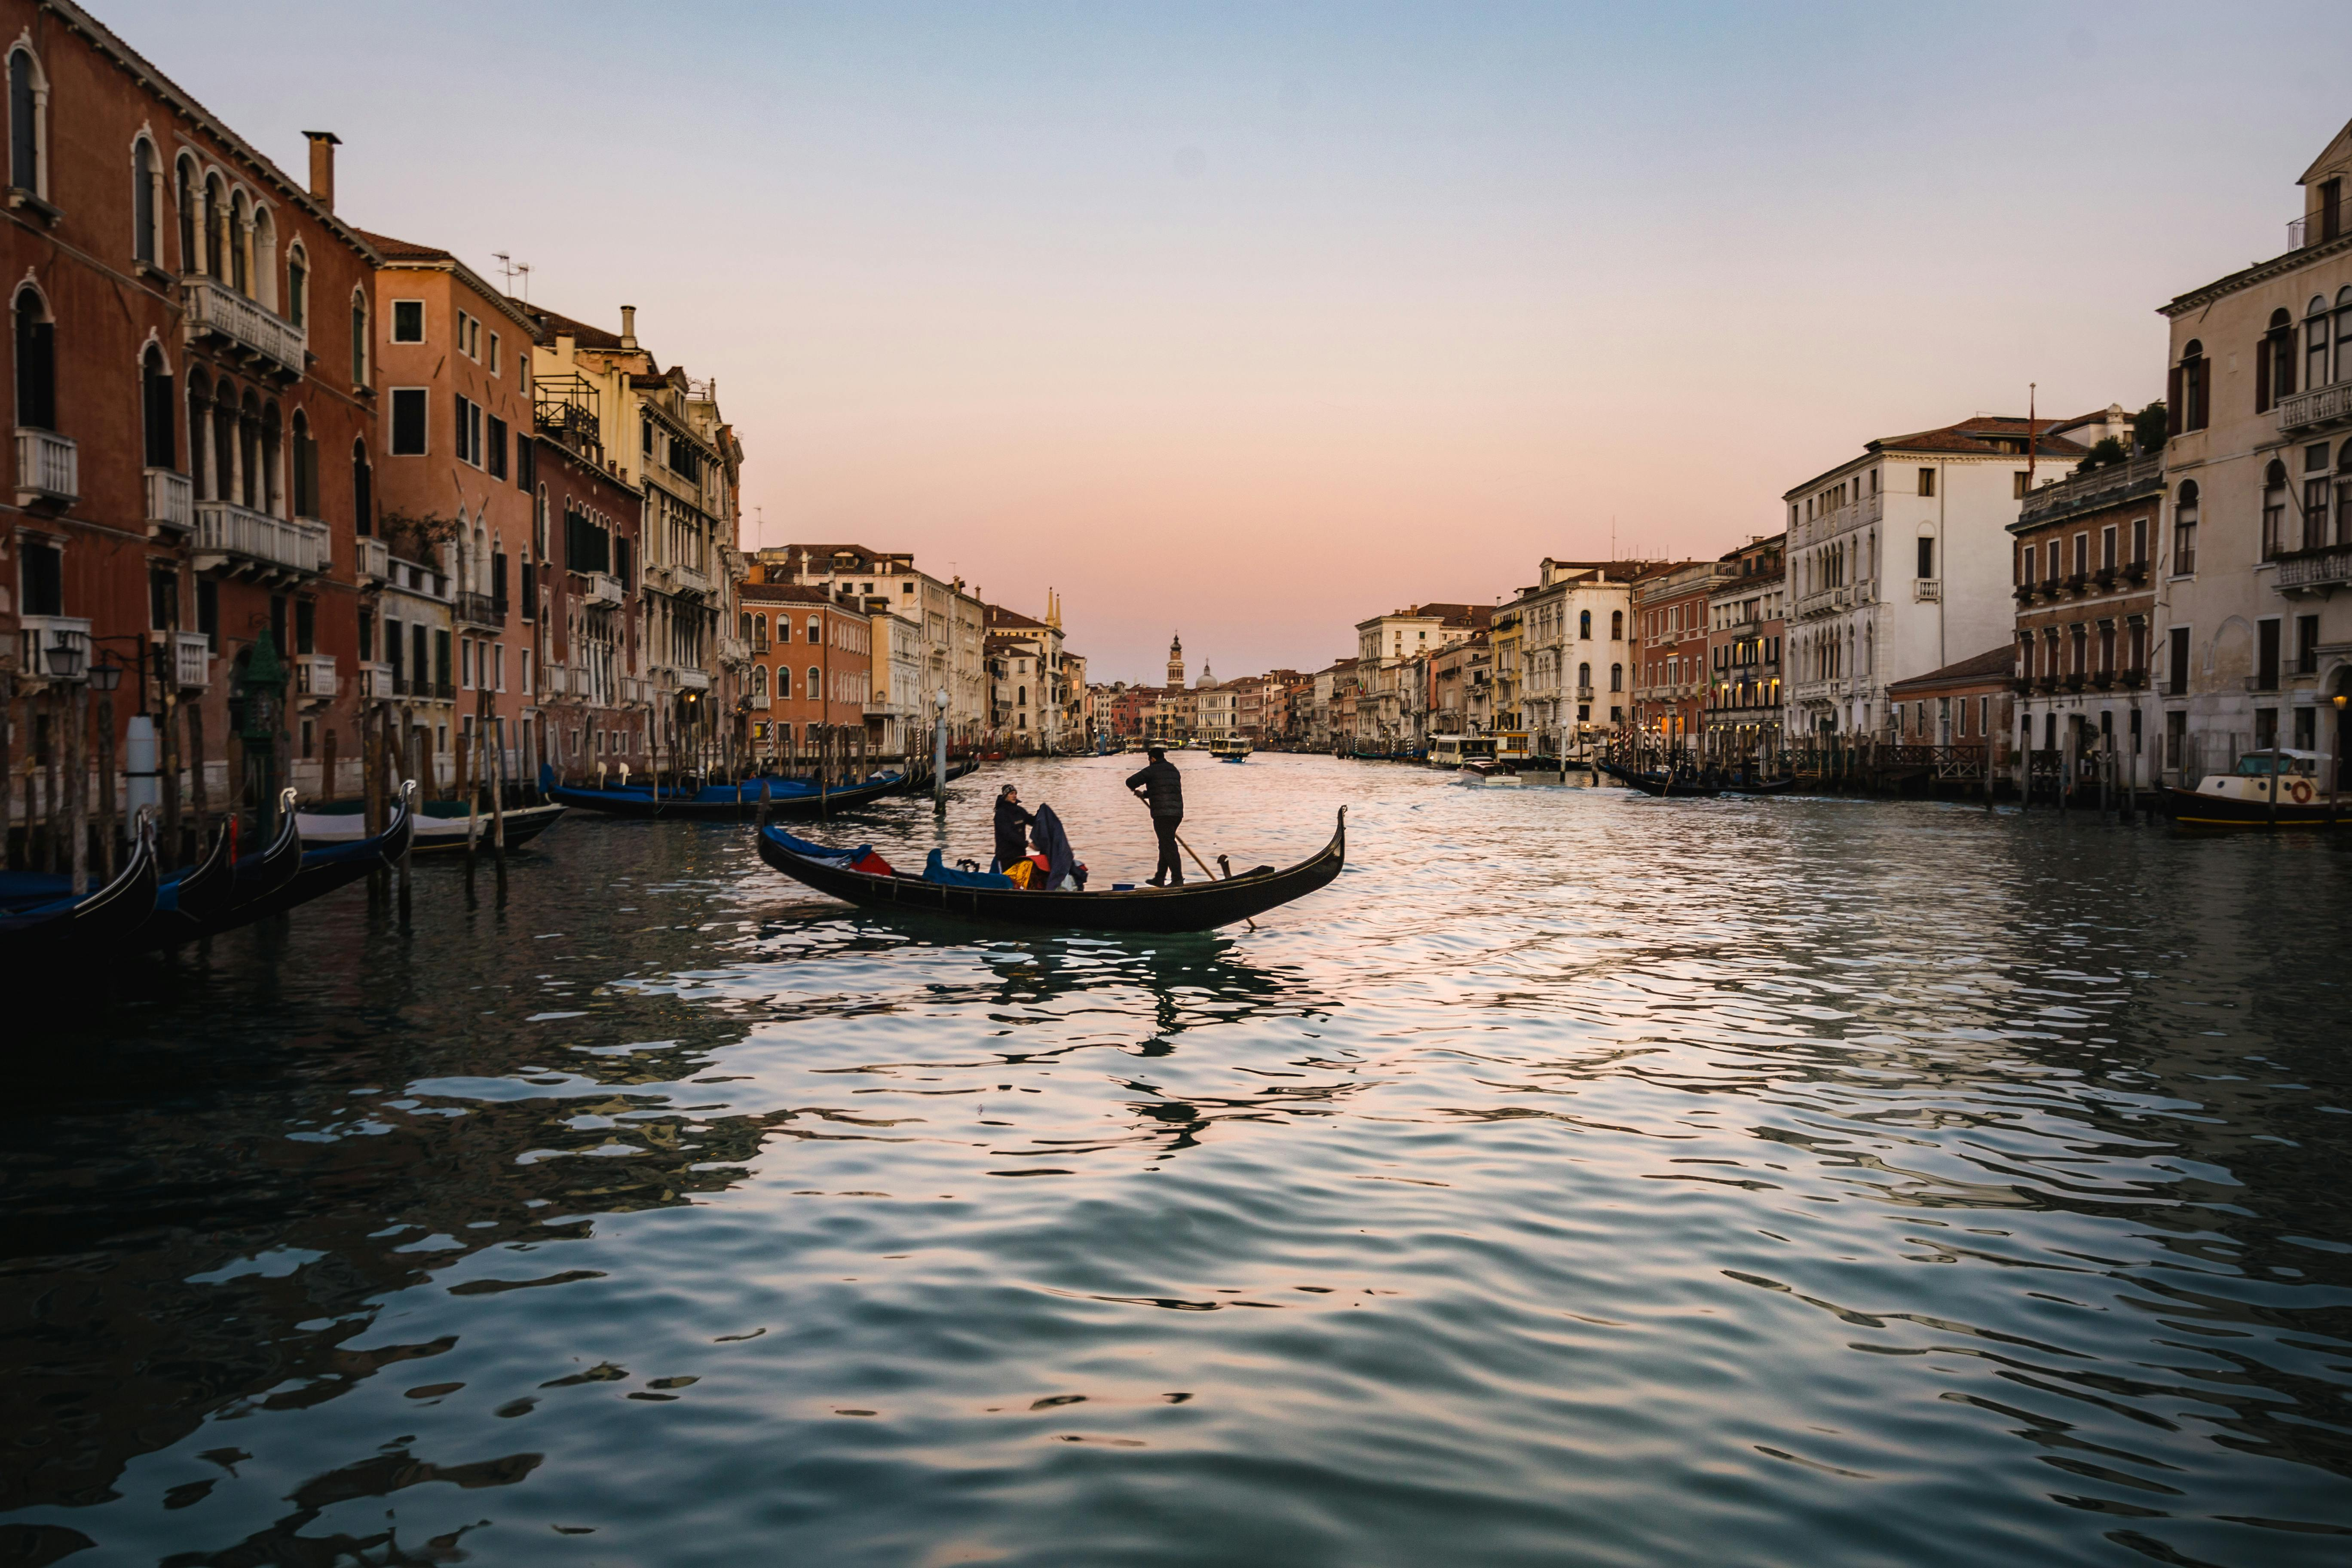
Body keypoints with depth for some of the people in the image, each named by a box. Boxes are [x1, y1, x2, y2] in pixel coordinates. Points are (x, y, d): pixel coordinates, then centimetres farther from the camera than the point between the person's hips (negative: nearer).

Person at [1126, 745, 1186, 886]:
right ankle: (1160, 879, 21)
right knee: (1166, 845, 16)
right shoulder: (1174, 770, 19)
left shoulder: (1153, 770, -5)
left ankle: (1177, 879, -13)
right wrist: (1145, 794, 36)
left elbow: (1130, 782, -5)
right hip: (1177, 813, 8)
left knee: (1168, 847, -8)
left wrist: (1135, 789, 19)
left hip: (1162, 815, -8)